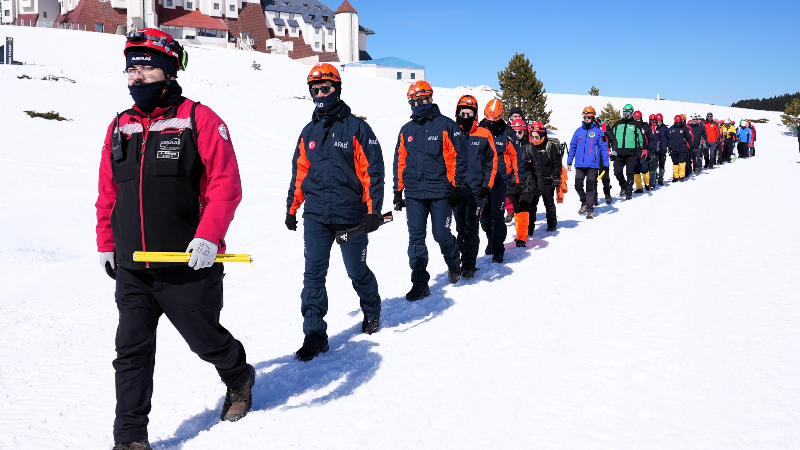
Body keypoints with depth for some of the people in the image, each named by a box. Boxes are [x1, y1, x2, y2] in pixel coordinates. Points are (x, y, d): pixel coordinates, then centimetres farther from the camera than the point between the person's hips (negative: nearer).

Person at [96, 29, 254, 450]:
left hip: (189, 267, -4)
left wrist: (208, 235, -22)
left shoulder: (199, 119, -6)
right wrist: (105, 243, 19)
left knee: (205, 339, 12)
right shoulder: (119, 127, 11)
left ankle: (239, 378, 43)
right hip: (131, 270, 5)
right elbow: (107, 192, 19)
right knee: (131, 351, 4)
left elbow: (226, 184, -12)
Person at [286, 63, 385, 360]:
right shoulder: (309, 132, 11)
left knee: (357, 272, 11)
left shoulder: (356, 128, -4)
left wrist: (373, 210, -11)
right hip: (315, 216, 4)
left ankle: (372, 311, 38)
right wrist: (292, 208, 18)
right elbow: (299, 172, 18)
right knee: (313, 275, -4)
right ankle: (314, 334, 2)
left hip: (350, 215, -3)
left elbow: (372, 171, -6)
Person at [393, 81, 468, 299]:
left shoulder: (446, 125, -1)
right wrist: (398, 191, 14)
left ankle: (454, 264, 30)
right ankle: (420, 284, 6)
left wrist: (457, 186, -8)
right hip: (414, 194, 4)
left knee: (441, 235, -2)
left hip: (440, 193, -4)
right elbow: (399, 162, 17)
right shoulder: (406, 130, 14)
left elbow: (458, 157, -3)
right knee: (416, 238, 0)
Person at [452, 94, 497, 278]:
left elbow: (492, 161, 7)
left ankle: (469, 266, 0)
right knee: (460, 228, 10)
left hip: (476, 190, -2)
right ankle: (459, 261, 22)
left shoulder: (484, 135, 2)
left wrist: (487, 185, 0)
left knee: (471, 229, -5)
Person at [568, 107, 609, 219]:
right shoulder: (578, 131, 9)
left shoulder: (598, 131, 1)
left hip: (592, 165, -3)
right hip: (579, 165, 3)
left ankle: (590, 210, 10)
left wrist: (606, 163, -4)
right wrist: (569, 162, 9)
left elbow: (603, 148, 1)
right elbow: (572, 147, 13)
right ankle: (584, 202, 26)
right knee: (578, 186, 1)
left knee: (590, 188, 2)